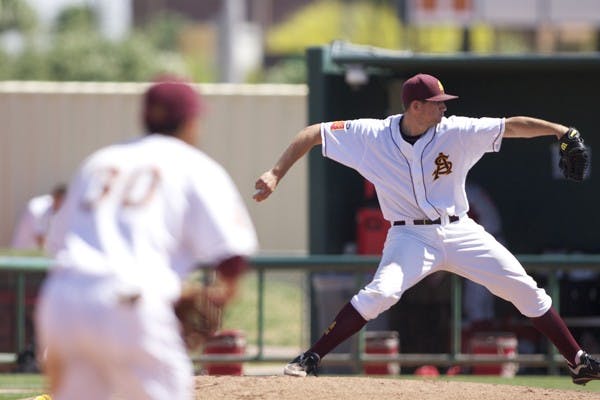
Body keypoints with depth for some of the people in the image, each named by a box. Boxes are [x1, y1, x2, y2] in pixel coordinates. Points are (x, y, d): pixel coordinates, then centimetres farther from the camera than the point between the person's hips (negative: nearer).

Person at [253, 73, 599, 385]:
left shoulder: (457, 132, -8)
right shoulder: (371, 136, -11)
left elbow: (512, 126, -8)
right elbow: (314, 134, -7)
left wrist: (561, 131, -19)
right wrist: (276, 175, -14)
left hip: (460, 231, 3)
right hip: (411, 237, -3)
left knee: (526, 290, -1)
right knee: (382, 292, -29)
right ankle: (311, 359, -22)